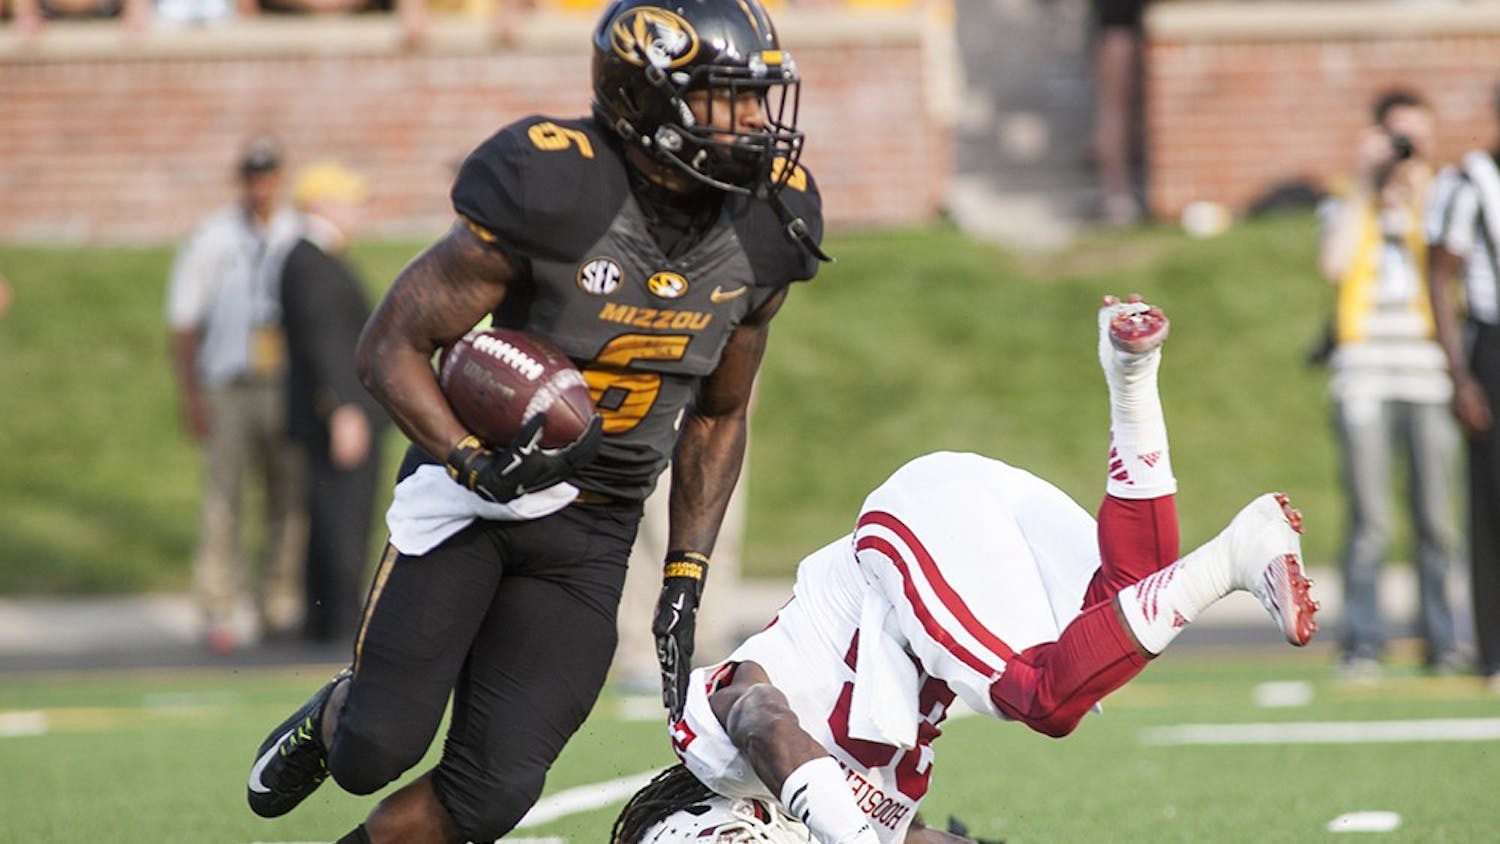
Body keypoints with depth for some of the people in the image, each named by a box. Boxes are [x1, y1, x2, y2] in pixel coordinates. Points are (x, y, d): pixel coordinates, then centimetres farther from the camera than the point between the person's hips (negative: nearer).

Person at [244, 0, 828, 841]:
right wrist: (472, 461, -31)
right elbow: (393, 346, -14)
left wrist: (685, 583, 4)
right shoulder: (556, 198, -22)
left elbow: (717, 418, 11)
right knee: (379, 752, -9)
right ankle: (336, 718, 30)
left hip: (592, 531, 4)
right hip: (471, 490, -4)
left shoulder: (760, 237, -5)